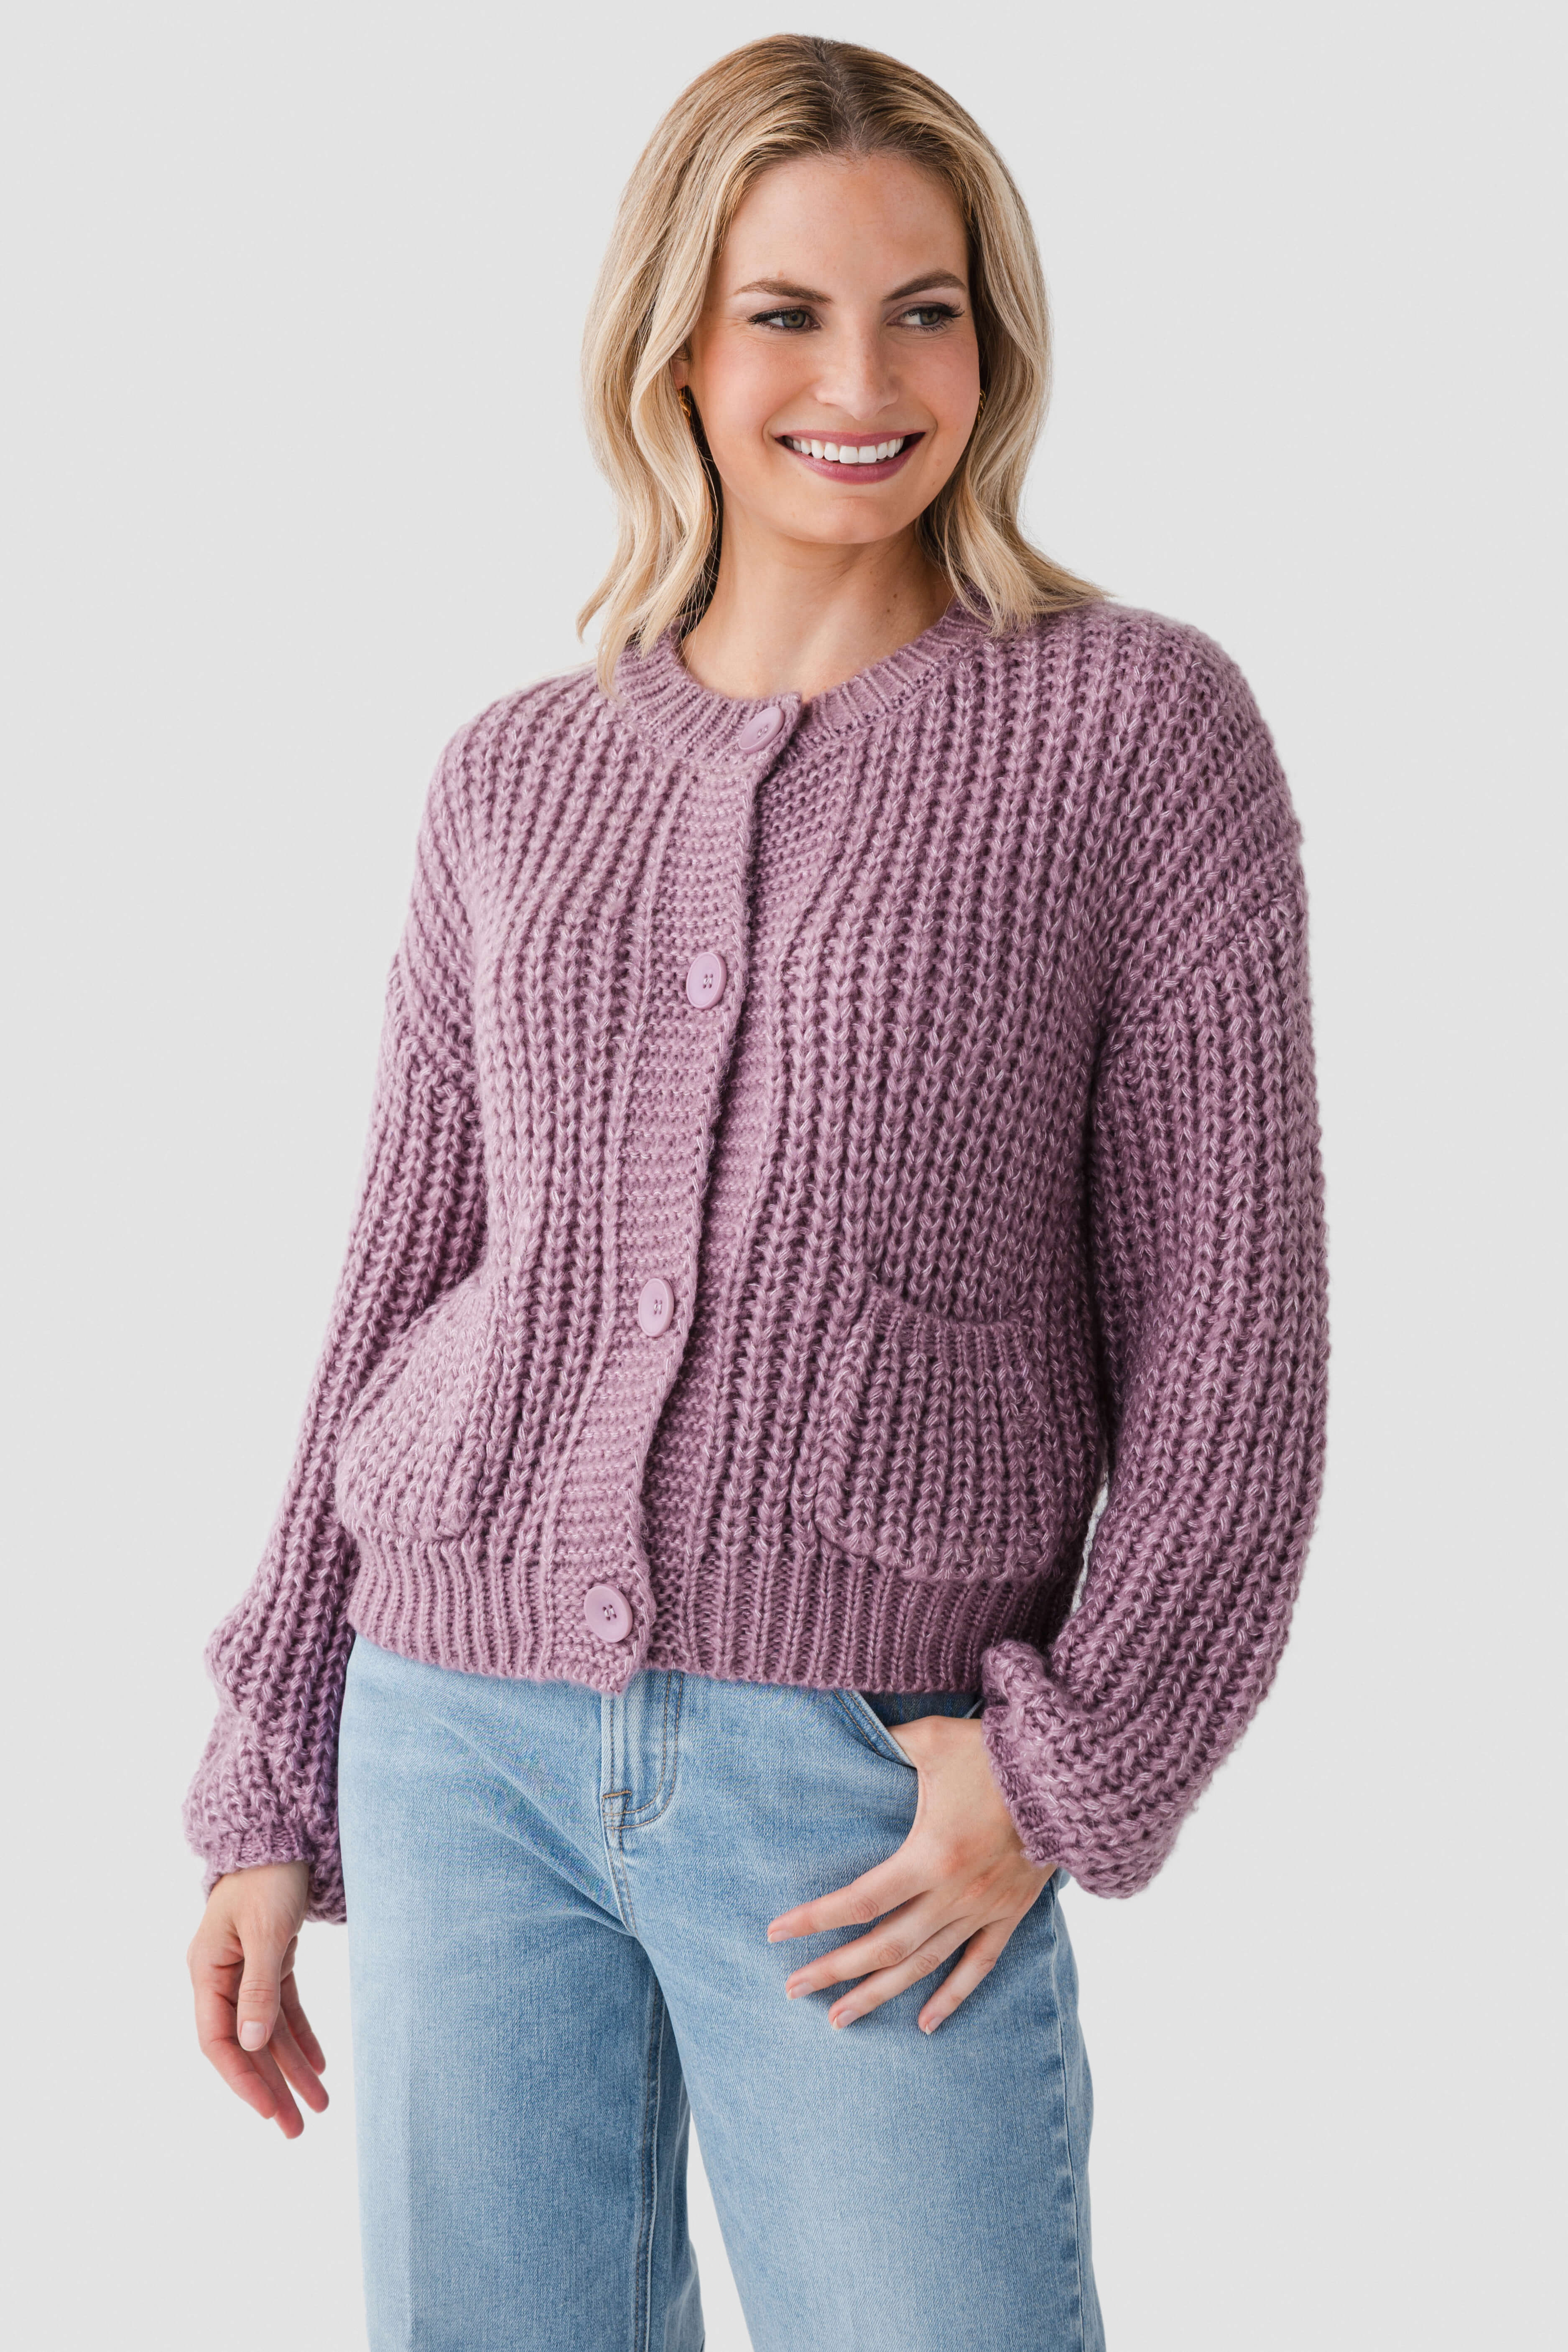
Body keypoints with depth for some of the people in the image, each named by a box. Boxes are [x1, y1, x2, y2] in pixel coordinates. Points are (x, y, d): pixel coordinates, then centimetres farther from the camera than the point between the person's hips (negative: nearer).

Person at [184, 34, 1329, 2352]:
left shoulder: (1144, 725, -3)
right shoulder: (519, 781, 8)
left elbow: (1231, 1331, -4)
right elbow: (405, 1293, 11)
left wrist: (1070, 1767, -14)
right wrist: (273, 1796, 10)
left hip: (873, 1790, -3)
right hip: (470, 1735, 4)